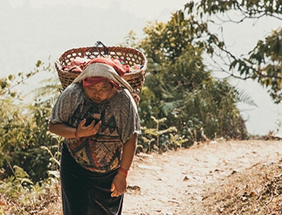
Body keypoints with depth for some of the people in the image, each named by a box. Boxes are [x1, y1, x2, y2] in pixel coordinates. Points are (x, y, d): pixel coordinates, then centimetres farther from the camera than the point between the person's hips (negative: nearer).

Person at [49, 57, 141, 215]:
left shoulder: (123, 101, -18)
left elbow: (131, 140, -14)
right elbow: (53, 126, -9)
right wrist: (78, 133, -28)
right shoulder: (71, 95, -15)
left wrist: (122, 174, -13)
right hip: (75, 168, 0)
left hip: (110, 172, 0)